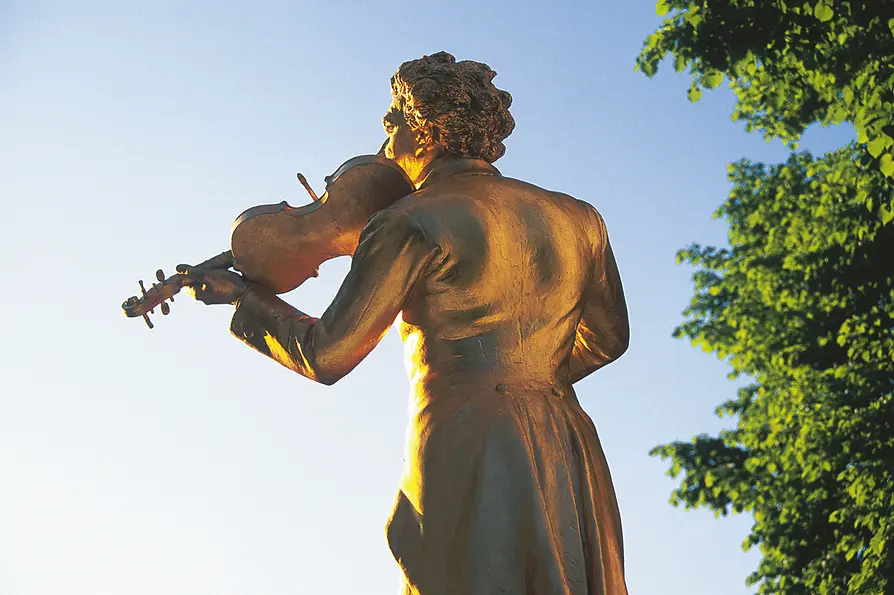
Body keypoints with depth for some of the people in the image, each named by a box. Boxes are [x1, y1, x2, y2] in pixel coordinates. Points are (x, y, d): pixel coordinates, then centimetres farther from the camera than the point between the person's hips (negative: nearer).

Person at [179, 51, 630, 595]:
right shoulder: (576, 218, 11)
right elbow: (607, 336, 23)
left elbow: (326, 355, -5)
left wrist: (243, 295, 11)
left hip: (465, 447, -5)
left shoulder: (413, 223, -6)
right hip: (568, 451, 6)